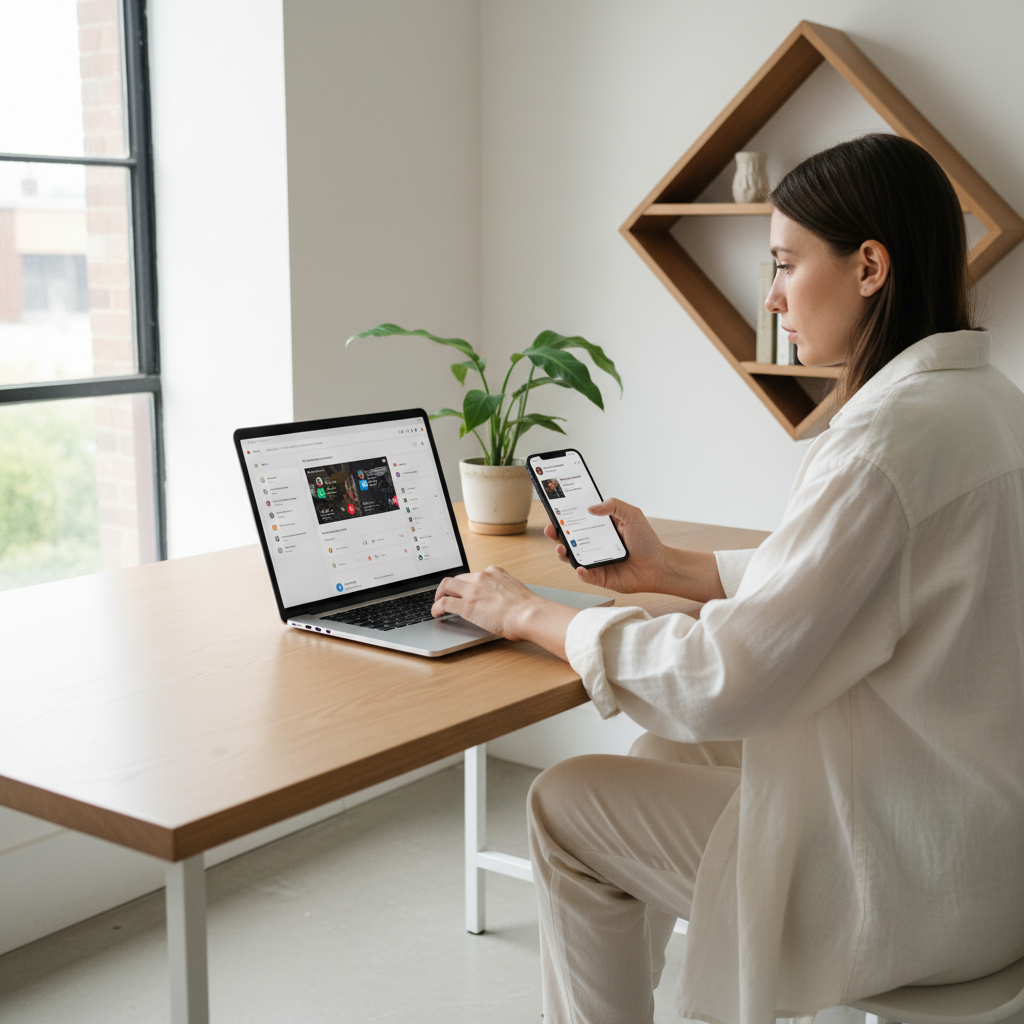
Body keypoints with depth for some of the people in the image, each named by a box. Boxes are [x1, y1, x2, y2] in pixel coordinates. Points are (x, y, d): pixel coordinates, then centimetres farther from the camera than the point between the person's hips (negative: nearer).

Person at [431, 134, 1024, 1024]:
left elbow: (725, 680, -25)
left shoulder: (896, 432, -26)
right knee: (665, 753, 23)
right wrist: (668, 569, 13)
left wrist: (530, 615, -12)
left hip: (914, 883, -9)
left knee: (568, 806, 3)